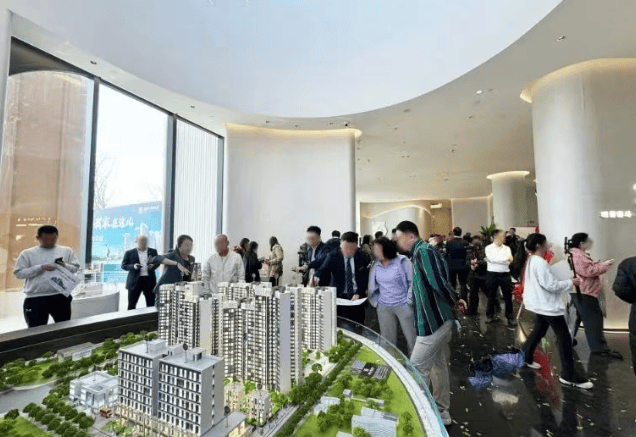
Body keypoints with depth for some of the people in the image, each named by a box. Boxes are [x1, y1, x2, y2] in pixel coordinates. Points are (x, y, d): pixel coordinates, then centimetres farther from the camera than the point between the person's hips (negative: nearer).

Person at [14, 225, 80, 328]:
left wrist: (65, 266, -13)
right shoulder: (27, 253, 6)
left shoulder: (67, 251, 8)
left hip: (61, 297, 1)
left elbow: (76, 267, 8)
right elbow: (19, 273, 0)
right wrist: (41, 268, -13)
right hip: (35, 299, 0)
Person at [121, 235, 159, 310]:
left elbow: (157, 262, 14)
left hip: (149, 281, 1)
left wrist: (153, 266, -8)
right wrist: (133, 266, -17)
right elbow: (123, 266, 2)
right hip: (135, 281, -1)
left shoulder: (153, 251, 7)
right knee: (131, 305, 6)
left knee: (151, 305, 6)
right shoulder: (129, 253, 2)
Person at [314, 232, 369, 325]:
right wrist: (316, 278, -36)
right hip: (339, 297, -1)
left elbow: (365, 278, 4)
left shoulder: (361, 257, 4)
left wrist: (358, 294, -10)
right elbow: (323, 269, -14)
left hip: (356, 298, 1)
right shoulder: (333, 257, 0)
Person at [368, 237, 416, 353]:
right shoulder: (375, 265, 4)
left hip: (403, 305, -3)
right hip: (384, 307, 4)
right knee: (387, 341, 10)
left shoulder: (402, 261, -9)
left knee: (412, 338, 7)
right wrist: (376, 300, 8)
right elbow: (373, 286, 15)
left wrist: (409, 300, -6)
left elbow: (412, 281, -4)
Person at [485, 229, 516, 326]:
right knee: (491, 296, 9)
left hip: (505, 274, 2)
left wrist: (495, 260, -13)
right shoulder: (489, 248, 0)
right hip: (492, 274, -2)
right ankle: (490, 315, 23)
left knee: (508, 296, 5)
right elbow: (492, 259, -16)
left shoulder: (507, 248, 9)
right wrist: (506, 258, -11)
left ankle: (510, 317, 18)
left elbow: (509, 261, -5)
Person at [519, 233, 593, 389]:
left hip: (540, 304, 10)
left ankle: (525, 357, 32)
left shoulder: (531, 261, 8)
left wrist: (566, 283, 14)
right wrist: (571, 282, -11)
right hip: (548, 305, -10)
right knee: (564, 338, -1)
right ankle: (569, 376, 6)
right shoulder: (540, 262, -23)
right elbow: (551, 285, -22)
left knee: (539, 331, 21)